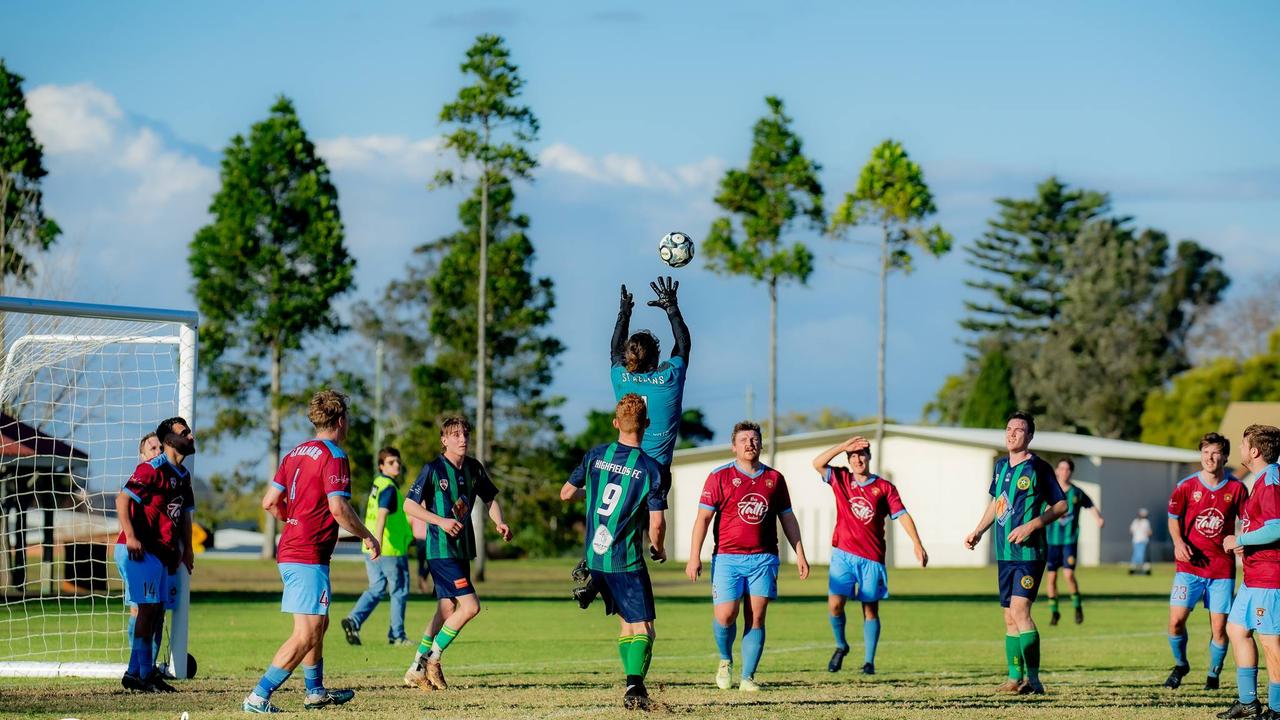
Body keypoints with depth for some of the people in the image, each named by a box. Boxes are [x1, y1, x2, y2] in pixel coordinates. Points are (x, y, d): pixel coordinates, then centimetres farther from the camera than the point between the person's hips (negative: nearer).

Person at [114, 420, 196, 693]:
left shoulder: (183, 475, 16)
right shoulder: (152, 469, -11)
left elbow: (185, 514, 26)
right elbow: (122, 499, -17)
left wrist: (186, 548, 17)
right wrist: (130, 537, -24)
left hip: (163, 554, 9)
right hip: (140, 550, -9)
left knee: (156, 611, 9)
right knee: (148, 608, -11)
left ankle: (135, 672, 15)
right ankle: (144, 674, -7)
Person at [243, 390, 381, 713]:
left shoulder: (296, 453, 12)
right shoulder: (334, 456, -12)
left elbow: (270, 502, 12)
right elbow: (338, 507, -20)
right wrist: (368, 537, -7)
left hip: (289, 551, 9)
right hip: (310, 556, -9)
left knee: (319, 623, 23)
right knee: (306, 634, -10)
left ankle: (315, 692, 34)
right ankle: (258, 697, -15)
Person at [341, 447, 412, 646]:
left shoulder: (376, 485, 12)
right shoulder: (389, 488, -15)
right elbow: (382, 516, -27)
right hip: (392, 550, -8)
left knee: (376, 589, 14)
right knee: (399, 592, 6)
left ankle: (353, 620, -5)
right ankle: (397, 635, 12)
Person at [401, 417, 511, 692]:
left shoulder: (474, 468, 8)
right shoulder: (434, 470, -11)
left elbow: (490, 499, 21)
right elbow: (409, 505, -10)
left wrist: (499, 523, 2)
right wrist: (441, 521, -21)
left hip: (463, 548, 7)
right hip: (441, 549, -7)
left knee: (448, 609, 9)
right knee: (470, 606, -15)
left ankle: (417, 670, 16)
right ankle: (433, 659, -1)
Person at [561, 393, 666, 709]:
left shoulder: (596, 456, 1)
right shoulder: (651, 468, -11)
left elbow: (566, 494, 10)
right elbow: (656, 523, -13)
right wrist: (659, 549, 8)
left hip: (594, 558, 5)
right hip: (627, 561, -5)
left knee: (626, 621, 19)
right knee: (643, 627, -3)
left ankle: (634, 684, 19)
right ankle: (635, 683, -24)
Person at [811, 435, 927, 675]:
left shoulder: (884, 487, 4)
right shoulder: (841, 480, 8)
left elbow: (902, 515, -2)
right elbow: (817, 463, -4)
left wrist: (917, 544, -12)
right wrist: (843, 446, -11)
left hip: (872, 558, -1)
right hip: (843, 554, 1)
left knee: (870, 609, 2)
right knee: (835, 603, -10)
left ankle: (869, 662, 7)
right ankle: (841, 646, 15)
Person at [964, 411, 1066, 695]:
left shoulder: (1038, 468, -9)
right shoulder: (1001, 466, 13)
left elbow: (1061, 505, -9)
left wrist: (1031, 526, -18)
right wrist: (978, 532, 19)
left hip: (1029, 552, -8)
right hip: (1004, 552, 8)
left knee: (1019, 609, -18)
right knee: (1009, 616, 9)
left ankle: (1033, 678, -17)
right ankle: (1015, 677, 15)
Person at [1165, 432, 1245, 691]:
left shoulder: (1237, 489, 0)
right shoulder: (1186, 486, -1)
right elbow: (1174, 518, 10)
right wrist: (1178, 542, -8)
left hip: (1222, 568, 0)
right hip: (1189, 566, 0)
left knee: (1219, 626, -1)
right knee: (1176, 620, -9)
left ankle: (1214, 674, 20)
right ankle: (1180, 664, 17)